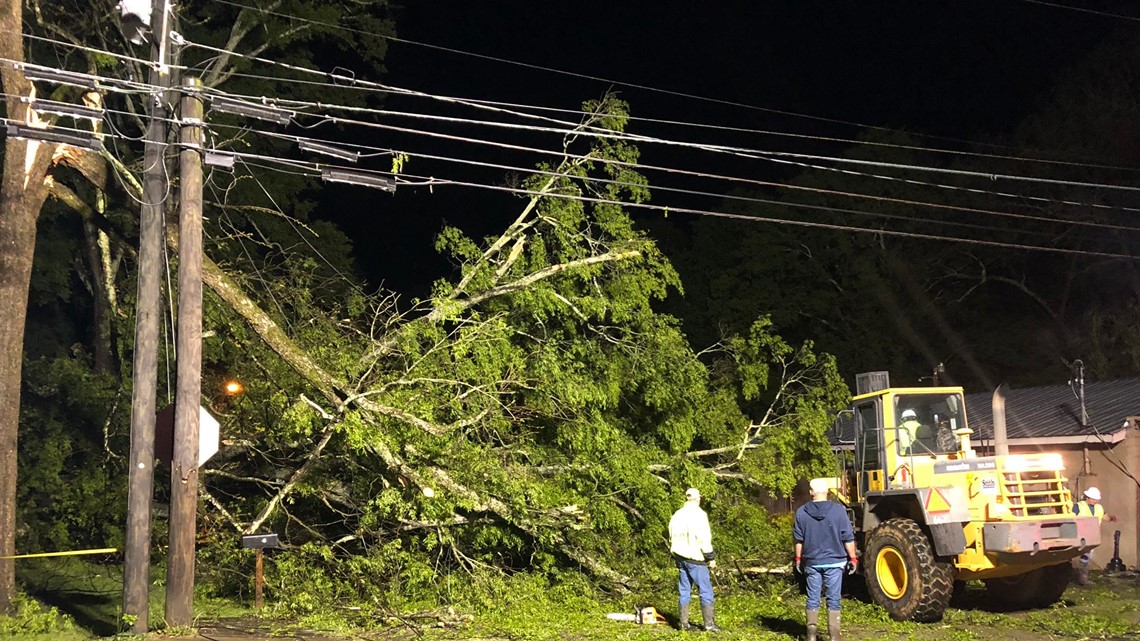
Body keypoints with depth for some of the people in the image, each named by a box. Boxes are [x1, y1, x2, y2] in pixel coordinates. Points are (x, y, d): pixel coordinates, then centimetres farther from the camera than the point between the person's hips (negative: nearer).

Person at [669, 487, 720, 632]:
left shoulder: (677, 515, 12)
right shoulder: (699, 515, -12)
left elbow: (672, 538, 16)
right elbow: (704, 539, -16)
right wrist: (711, 558, -9)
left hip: (680, 558, 7)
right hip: (695, 559, -7)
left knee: (684, 590, 11)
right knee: (705, 590, -2)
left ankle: (684, 623, 11)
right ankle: (709, 624, -4)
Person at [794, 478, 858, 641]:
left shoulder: (801, 512, -2)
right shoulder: (838, 510, -8)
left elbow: (798, 539, 6)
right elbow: (848, 538, -5)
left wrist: (798, 558, 17)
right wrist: (853, 558, 4)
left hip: (812, 562, 2)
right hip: (834, 562, -2)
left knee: (813, 599, 10)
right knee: (833, 599, 4)